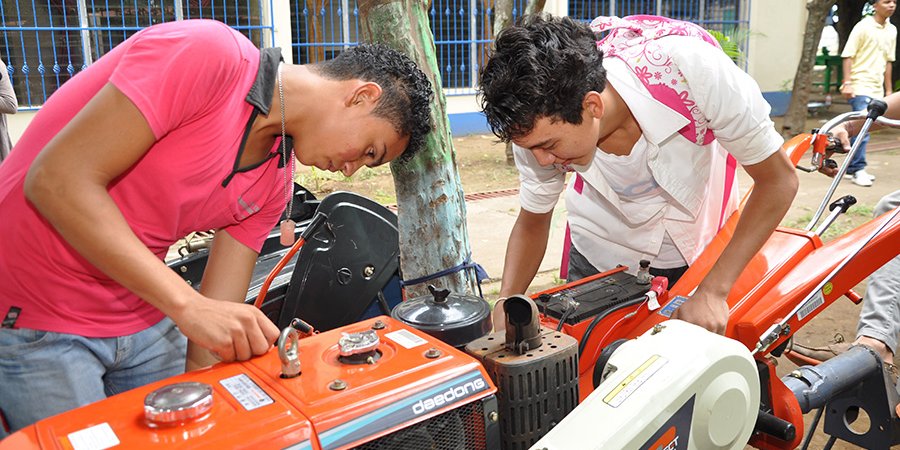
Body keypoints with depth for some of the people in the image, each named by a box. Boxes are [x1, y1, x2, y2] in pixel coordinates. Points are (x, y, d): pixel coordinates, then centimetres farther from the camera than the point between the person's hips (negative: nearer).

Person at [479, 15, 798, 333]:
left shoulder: (693, 69, -35)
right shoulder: (536, 127, -25)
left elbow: (779, 179, -23)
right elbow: (533, 222, -7)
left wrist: (712, 292, -29)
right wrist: (505, 306, -23)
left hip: (698, 250, -1)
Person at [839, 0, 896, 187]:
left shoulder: (892, 30, 12)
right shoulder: (863, 27, -6)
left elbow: (888, 61, 18)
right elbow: (848, 56, -8)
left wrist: (888, 90, 18)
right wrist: (847, 83, -16)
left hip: (877, 89, 6)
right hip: (860, 86, -6)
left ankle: (852, 167, 18)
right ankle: (858, 169, -6)